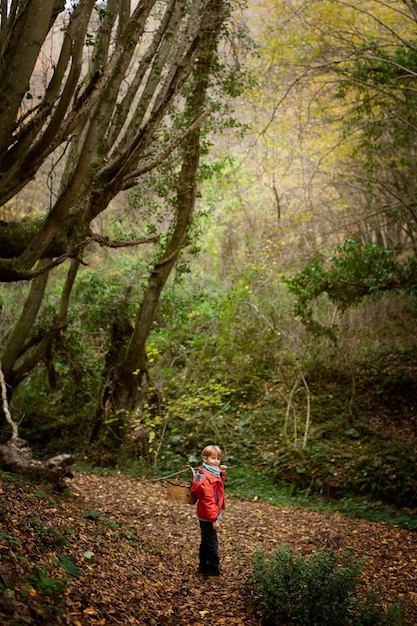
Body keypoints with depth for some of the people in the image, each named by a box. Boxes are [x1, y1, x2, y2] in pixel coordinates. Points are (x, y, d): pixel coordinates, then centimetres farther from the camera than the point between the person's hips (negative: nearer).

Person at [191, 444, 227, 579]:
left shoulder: (213, 474, 6)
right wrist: (214, 519, -26)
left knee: (206, 542, 19)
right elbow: (208, 501, -26)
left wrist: (222, 474, 6)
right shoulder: (207, 478, -24)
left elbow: (219, 484, 22)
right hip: (208, 516, -10)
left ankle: (203, 569, 29)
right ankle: (214, 572, 9)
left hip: (205, 516, 10)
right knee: (212, 544, 0)